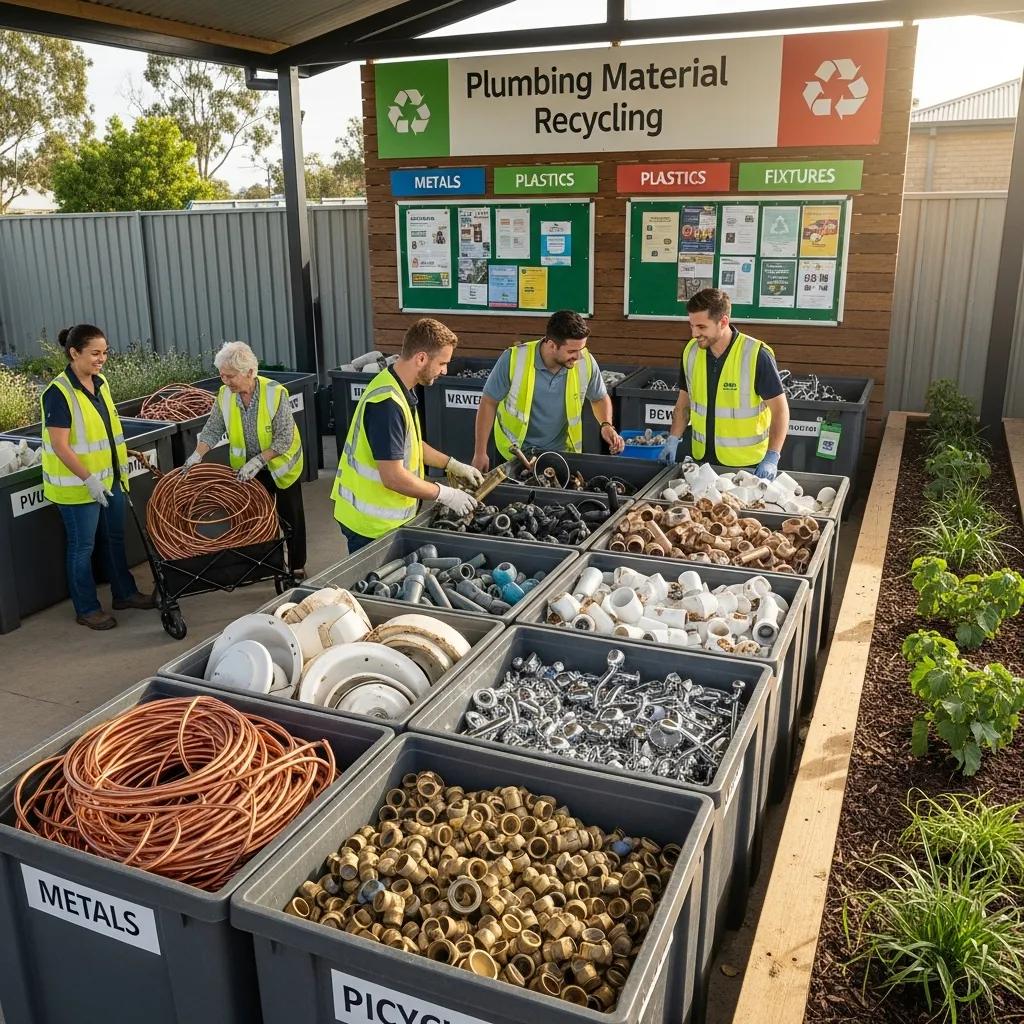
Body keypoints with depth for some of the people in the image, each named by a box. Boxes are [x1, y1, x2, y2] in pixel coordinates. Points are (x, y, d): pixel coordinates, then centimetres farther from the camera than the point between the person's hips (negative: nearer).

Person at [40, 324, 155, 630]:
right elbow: (59, 445, -22)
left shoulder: (100, 383, 4)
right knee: (83, 546, 5)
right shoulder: (59, 393, -19)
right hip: (77, 485, -7)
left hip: (109, 478, 7)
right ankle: (86, 609, 18)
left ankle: (124, 593, 34)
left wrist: (122, 462, 17)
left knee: (114, 538, 18)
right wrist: (88, 479, -24)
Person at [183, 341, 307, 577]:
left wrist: (257, 461, -31)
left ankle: (297, 566, 25)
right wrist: (197, 455, -16)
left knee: (290, 516, 10)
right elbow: (212, 430, -2)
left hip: (282, 465, -3)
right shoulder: (225, 395, -13)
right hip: (248, 469, 4)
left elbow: (284, 439, -25)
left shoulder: (275, 393, -27)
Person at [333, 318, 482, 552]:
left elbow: (409, 445, 18)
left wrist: (453, 465, 12)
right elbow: (394, 478, -28)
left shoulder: (396, 387, 5)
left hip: (387, 516, 9)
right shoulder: (387, 403, -27)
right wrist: (446, 495, -18)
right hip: (372, 525, -9)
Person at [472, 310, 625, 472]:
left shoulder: (586, 362, -15)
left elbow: (600, 398, 6)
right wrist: (480, 453, -11)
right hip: (512, 452, -2)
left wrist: (606, 425, -14)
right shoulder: (513, 359, -21)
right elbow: (489, 403, -11)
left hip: (561, 451, 2)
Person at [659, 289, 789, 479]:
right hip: (701, 458, 5)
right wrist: (673, 440, -2)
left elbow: (780, 409, -13)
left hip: (747, 464, -4)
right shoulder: (691, 351, -1)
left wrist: (772, 457, -21)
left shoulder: (757, 355, -17)